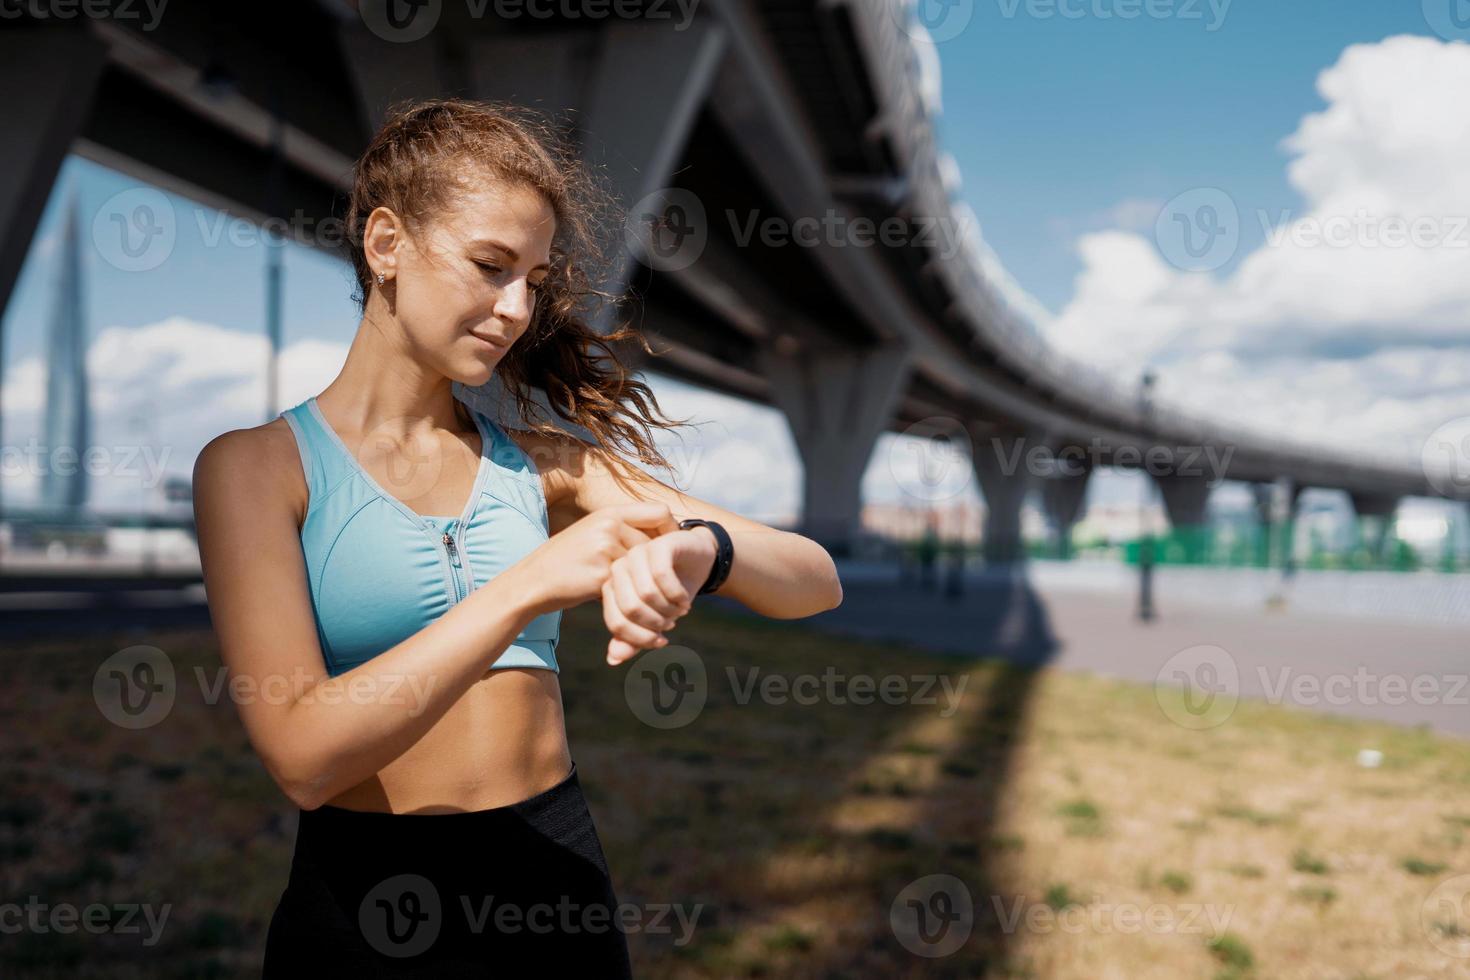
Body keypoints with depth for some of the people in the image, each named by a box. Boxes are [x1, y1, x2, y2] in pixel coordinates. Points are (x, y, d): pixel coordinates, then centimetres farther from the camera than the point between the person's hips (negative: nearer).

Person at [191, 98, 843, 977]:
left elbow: (814, 582, -3)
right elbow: (302, 755, -18)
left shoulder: (542, 464, 3)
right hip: (366, 902, -3)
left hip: (559, 881, 4)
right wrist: (526, 589, -28)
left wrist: (699, 548, -26)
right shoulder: (255, 464, -6)